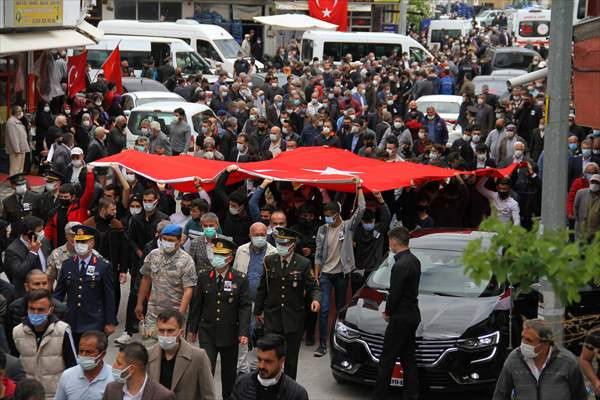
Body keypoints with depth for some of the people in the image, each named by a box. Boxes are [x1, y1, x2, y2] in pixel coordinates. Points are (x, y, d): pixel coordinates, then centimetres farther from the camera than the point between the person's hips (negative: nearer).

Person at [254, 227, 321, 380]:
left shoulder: (303, 264, -4)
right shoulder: (269, 261, 3)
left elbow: (313, 287, -1)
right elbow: (262, 288, 12)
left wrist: (316, 299, -23)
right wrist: (258, 310, 16)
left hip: (294, 319, -1)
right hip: (272, 317, 1)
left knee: (291, 358, 9)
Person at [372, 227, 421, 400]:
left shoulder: (400, 265, -20)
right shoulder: (414, 260, 10)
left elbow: (394, 293, -18)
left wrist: (388, 312, -1)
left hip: (400, 318, -9)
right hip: (412, 316, 9)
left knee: (387, 359, -3)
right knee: (408, 358, 14)